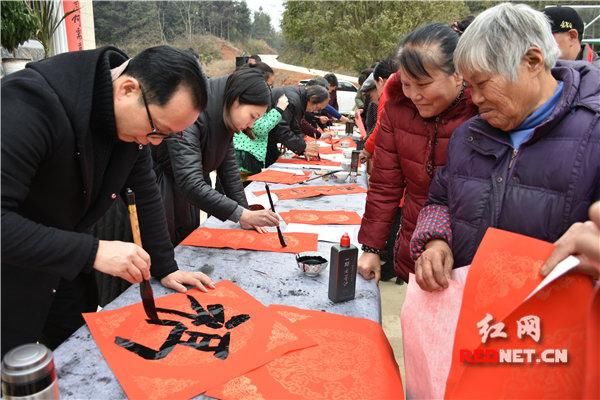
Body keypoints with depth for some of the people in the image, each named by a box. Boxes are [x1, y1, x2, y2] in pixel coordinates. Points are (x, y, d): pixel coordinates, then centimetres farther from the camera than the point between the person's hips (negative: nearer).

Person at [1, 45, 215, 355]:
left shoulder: (135, 115, -10)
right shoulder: (34, 100, -32)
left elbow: (146, 193, -1)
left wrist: (165, 269, 0)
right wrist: (92, 252, -37)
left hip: (66, 266, 6)